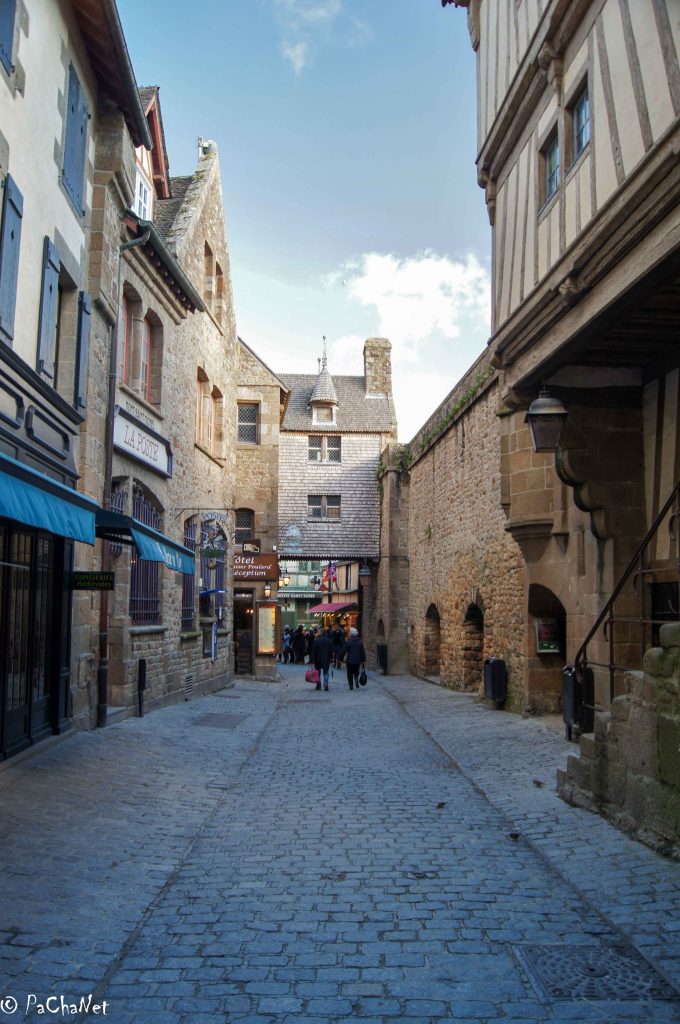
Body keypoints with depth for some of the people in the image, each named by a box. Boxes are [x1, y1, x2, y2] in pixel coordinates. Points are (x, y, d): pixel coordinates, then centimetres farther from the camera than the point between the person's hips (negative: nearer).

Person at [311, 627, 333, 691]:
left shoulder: (316, 640, -5)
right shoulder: (329, 641, -3)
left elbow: (313, 651, -6)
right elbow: (331, 651, 1)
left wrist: (312, 659, -4)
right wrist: (330, 658, 10)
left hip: (318, 659, 0)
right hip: (326, 659, 1)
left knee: (318, 673, 11)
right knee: (326, 673, 9)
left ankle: (318, 686, 11)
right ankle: (326, 685, -7)